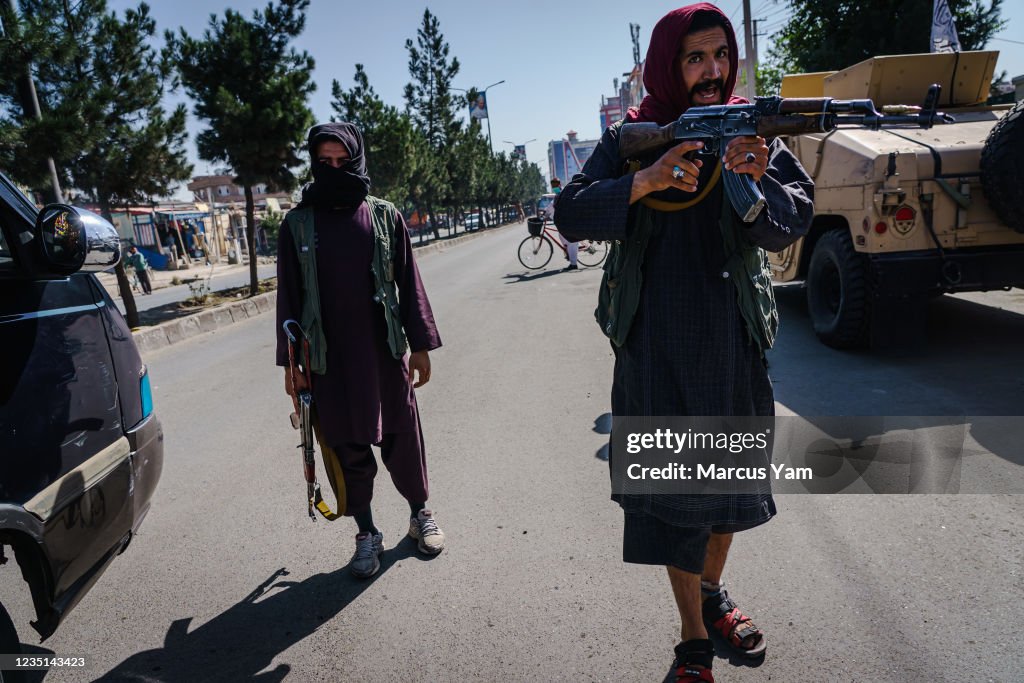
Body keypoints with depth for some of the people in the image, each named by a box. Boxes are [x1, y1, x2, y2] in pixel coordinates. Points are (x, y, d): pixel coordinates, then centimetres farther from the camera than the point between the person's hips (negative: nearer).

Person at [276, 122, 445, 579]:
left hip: (385, 354, 0)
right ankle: (367, 534, 25)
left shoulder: (385, 217, 3)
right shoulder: (298, 225, 2)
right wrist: (291, 363, 3)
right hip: (329, 361, 0)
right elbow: (288, 298, 5)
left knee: (402, 438, 8)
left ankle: (420, 512, 31)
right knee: (347, 448, 8)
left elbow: (409, 285, 5)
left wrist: (420, 344, 3)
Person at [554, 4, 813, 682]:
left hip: (736, 340, 3)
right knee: (676, 484, 2)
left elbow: (794, 221, -6)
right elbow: (571, 214, -10)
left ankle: (713, 594, 43)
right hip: (657, 345, -3)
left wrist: (756, 180, -26)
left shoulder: (753, 132, 5)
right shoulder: (632, 138, 1)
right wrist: (644, 182, -24)